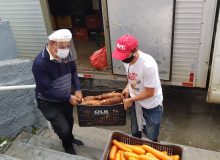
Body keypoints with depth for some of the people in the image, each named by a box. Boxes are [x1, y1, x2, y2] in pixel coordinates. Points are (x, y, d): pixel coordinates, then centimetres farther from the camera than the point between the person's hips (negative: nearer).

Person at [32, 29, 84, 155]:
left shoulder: (67, 54, -15)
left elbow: (73, 71, 2)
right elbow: (46, 91, -27)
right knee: (63, 128, -2)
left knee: (70, 121, 23)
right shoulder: (40, 63, -31)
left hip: (65, 98, 5)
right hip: (49, 103, -5)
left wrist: (78, 89, -11)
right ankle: (68, 145, 34)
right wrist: (69, 98, -23)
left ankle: (70, 138, 57)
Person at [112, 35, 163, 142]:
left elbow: (149, 93, -24)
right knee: (135, 133, 25)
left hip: (151, 105, -6)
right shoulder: (127, 59, -14)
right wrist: (128, 87, -8)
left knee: (151, 137, 14)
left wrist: (130, 100, -15)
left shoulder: (148, 65, -35)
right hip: (135, 102, 6)